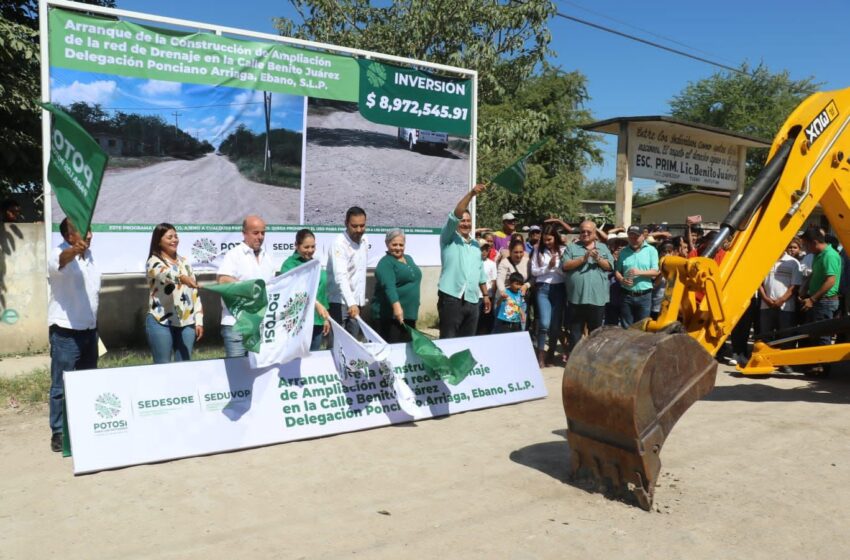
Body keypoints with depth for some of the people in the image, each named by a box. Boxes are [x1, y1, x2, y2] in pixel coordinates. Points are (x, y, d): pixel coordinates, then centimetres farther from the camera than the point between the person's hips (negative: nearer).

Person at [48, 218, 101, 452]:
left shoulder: (89, 255, 10)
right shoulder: (60, 254, -13)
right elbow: (61, 260, -40)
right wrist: (75, 250, -62)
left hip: (89, 330, 7)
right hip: (65, 332, -7)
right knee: (62, 386, 0)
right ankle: (58, 433, 10)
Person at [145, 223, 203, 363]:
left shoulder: (184, 261, 16)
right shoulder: (154, 262, -2)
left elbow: (194, 293, 16)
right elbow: (164, 273, -27)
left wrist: (199, 321, 9)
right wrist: (181, 278, -49)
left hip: (187, 322, 5)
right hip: (161, 322, -5)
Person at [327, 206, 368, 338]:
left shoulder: (364, 240, 4)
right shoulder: (339, 244, -19)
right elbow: (341, 277, -31)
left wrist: (358, 301, 15)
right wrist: (351, 303, -42)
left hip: (356, 301, 7)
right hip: (339, 302, -7)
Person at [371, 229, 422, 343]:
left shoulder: (408, 259, 15)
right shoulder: (385, 263, -11)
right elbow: (389, 286, -26)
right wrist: (396, 305, -40)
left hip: (410, 313, 8)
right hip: (391, 315, -8)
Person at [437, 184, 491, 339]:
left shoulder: (475, 245, 20)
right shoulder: (449, 239, 1)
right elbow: (455, 215, -15)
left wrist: (485, 295, 21)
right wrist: (471, 194, -23)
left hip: (472, 300, 6)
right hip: (451, 298, -6)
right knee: (448, 340, -6)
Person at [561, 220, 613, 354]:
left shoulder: (603, 248, 12)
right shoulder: (571, 247, 6)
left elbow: (610, 266, 5)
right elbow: (565, 265, -6)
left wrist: (598, 259, -13)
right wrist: (583, 259, -15)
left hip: (597, 297, 2)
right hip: (577, 297, -1)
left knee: (596, 331, 10)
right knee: (575, 330, 5)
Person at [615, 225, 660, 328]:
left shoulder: (651, 250, 1)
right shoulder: (623, 252, 8)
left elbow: (655, 272, -5)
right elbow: (617, 270, 8)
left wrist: (640, 272, -21)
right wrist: (622, 279, -13)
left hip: (644, 296, -2)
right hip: (627, 295, 2)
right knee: (625, 327, 7)